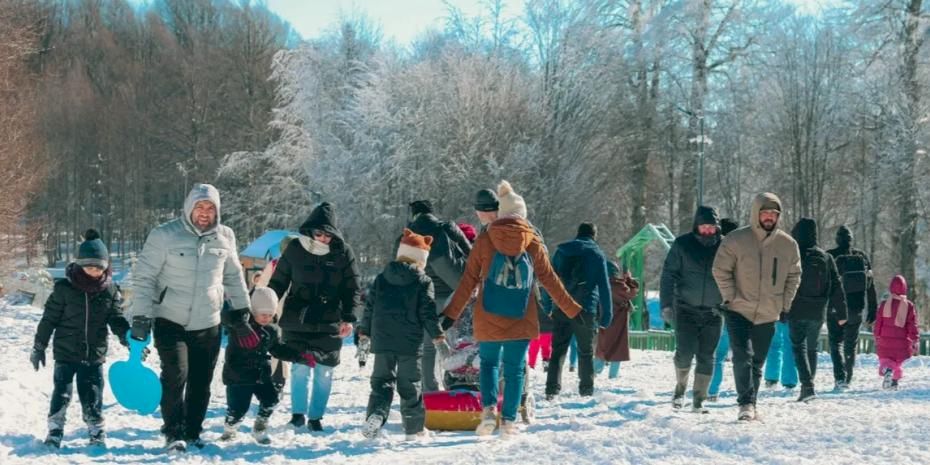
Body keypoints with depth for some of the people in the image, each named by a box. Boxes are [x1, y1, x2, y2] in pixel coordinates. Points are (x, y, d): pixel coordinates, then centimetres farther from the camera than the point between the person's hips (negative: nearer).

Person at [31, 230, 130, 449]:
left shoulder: (110, 291, -1)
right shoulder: (64, 288, -8)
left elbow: (117, 319, 3)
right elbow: (49, 318, -1)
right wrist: (39, 347, 2)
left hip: (95, 355, 2)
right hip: (66, 353, -2)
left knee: (93, 397, 6)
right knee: (61, 393, -1)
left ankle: (97, 434, 20)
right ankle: (54, 432, 12)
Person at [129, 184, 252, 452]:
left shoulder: (224, 237, 2)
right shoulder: (165, 236, -11)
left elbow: (234, 277, 16)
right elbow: (143, 278, -8)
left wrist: (241, 311, 17)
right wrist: (140, 317, -11)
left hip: (208, 325, 4)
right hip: (171, 322, -4)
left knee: (201, 384, 8)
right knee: (175, 377, -13)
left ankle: (192, 433, 23)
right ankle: (174, 433, 2)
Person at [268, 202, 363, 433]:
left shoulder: (343, 253, -2)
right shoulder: (295, 249, -1)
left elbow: (353, 290, 1)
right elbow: (278, 283, 8)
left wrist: (349, 318, -11)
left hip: (330, 324, 1)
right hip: (297, 322, -1)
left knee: (324, 372, 5)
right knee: (301, 367, -11)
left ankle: (316, 416, 16)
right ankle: (298, 412, 1)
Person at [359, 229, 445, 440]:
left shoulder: (381, 278, 8)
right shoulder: (423, 282, -4)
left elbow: (370, 306, 11)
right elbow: (428, 311, -6)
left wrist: (364, 330, 22)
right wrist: (436, 334, 5)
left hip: (382, 340, 3)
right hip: (410, 343, -3)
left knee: (382, 381, 7)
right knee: (409, 384, 5)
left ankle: (375, 415, -18)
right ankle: (414, 428, 10)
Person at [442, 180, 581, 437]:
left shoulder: (485, 240, -1)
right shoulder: (533, 243, 0)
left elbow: (469, 280, -1)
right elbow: (550, 280, 3)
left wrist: (452, 313, 3)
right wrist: (573, 310, 12)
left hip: (488, 319, 0)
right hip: (521, 320, 0)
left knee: (489, 363, 15)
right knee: (514, 370, 10)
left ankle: (489, 409, -5)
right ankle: (509, 420, 7)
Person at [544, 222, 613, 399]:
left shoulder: (561, 251, 10)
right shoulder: (597, 254, -1)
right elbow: (604, 286, -3)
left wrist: (547, 306, 16)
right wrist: (607, 314, 0)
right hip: (586, 310, -2)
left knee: (558, 350, 4)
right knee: (586, 352, 9)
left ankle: (552, 389, -7)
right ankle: (586, 390, 11)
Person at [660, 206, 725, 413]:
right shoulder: (682, 244, -2)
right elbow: (669, 274, -1)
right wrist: (666, 304, -7)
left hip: (713, 312, 1)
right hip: (686, 309, -1)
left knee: (706, 357, 1)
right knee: (685, 352, -10)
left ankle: (699, 399, 11)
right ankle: (680, 387, 17)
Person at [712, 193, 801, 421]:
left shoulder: (788, 244, 1)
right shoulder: (736, 240, -9)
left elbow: (794, 275, 13)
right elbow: (720, 270, -3)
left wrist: (784, 304, 6)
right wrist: (731, 297, -9)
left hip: (768, 315, 4)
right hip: (739, 311, -3)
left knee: (757, 362, 11)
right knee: (743, 356, -18)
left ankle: (750, 404, 20)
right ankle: (746, 403, -20)